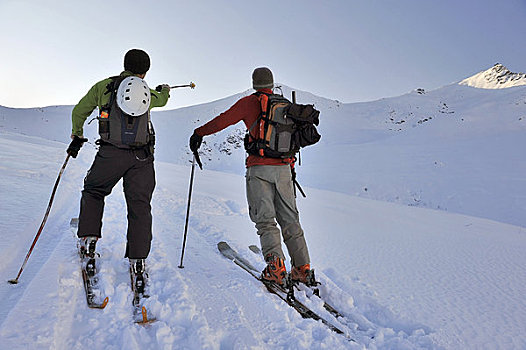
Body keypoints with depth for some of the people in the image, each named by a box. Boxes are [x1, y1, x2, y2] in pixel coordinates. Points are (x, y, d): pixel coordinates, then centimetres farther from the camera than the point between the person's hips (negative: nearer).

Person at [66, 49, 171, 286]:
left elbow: (79, 112, 18)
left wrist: (77, 137, 34)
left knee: (93, 191, 22)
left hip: (111, 154, 0)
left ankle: (88, 238, 13)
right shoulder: (147, 93, 13)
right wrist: (165, 89, 61)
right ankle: (138, 259, 2)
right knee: (139, 205, 4)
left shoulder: (103, 86, 9)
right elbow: (162, 100, 37)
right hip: (142, 157, 1)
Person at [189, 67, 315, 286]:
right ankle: (302, 269, 11)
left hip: (259, 169, -4)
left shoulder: (249, 102, 2)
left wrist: (200, 133, 16)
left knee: (265, 220, 0)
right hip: (283, 169, 4)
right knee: (290, 220, 10)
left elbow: (223, 120, 2)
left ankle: (276, 265, -13)